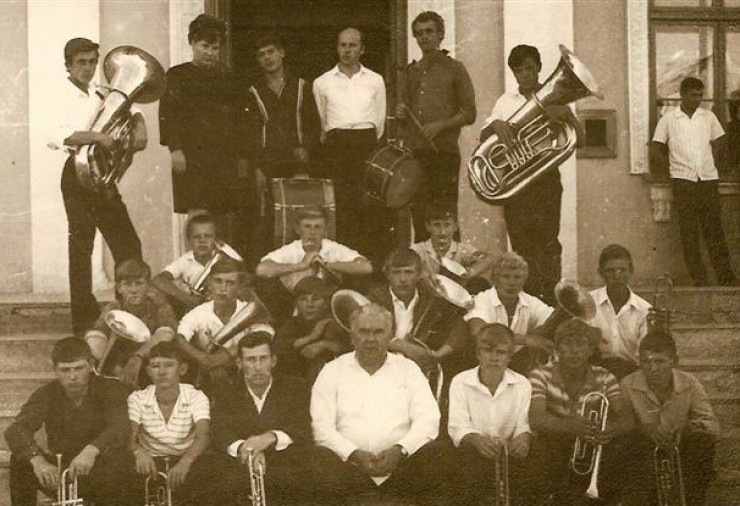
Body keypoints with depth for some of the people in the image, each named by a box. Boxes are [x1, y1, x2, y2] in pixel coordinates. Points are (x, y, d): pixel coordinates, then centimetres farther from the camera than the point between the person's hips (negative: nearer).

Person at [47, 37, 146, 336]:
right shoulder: (62, 96, -9)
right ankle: (84, 323, 0)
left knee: (128, 245, 9)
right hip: (79, 174, -7)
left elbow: (131, 111, 25)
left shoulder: (100, 94, 12)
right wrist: (96, 137, -32)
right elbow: (55, 137, -26)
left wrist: (139, 129, 4)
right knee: (81, 245, -5)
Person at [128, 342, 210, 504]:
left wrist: (185, 462, -45)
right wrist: (139, 452, -40)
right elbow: (130, 439, -13)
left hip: (185, 460, -1)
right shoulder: (137, 399, -1)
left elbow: (202, 436, -23)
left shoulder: (196, 398, -6)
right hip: (150, 462, 1)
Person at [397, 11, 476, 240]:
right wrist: (401, 115, 5)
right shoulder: (410, 71, 19)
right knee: (419, 215, 1)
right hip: (414, 152, 4)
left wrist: (441, 125, -13)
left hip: (444, 151, -4)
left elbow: (469, 113, 1)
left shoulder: (454, 68, 6)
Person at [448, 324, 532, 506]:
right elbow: (458, 427, -8)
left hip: (508, 451, 1)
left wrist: (523, 437, -25)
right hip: (473, 450, -1)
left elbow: (524, 424, 1)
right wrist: (477, 440, -30)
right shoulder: (460, 382, 1)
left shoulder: (522, 384, 7)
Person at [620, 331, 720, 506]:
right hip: (647, 456, -1)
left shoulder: (689, 384, -6)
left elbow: (712, 426, -9)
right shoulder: (628, 385, -9)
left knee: (703, 440, -28)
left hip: (681, 451, 1)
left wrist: (689, 426, -32)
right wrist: (646, 428, -33)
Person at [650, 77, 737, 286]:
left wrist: (704, 159, 11)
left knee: (714, 229, 0)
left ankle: (726, 277, 1)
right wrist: (673, 165, 2)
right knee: (689, 231, -1)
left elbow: (719, 142, 21)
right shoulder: (668, 119, 1)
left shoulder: (708, 116, 8)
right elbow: (655, 149, 5)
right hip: (683, 181, -2)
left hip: (708, 178, 2)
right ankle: (699, 278, 4)